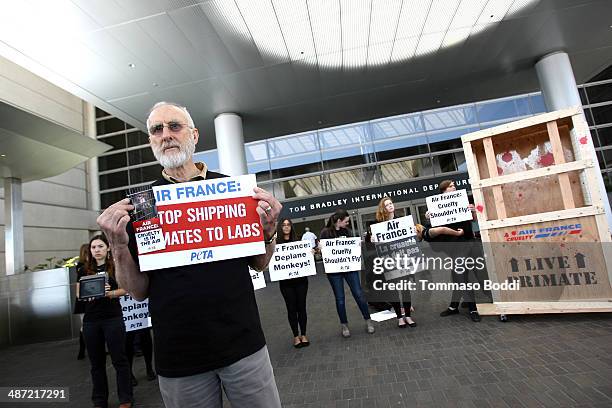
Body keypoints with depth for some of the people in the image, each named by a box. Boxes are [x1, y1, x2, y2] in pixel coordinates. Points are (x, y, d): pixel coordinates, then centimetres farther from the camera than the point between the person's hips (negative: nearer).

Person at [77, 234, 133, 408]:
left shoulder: (115, 267, 0)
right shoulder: (84, 270, 10)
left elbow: (124, 289, -2)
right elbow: (78, 294, 11)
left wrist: (109, 293, -19)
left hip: (113, 318, -3)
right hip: (91, 320, 4)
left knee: (119, 359, 1)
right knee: (96, 362, 12)